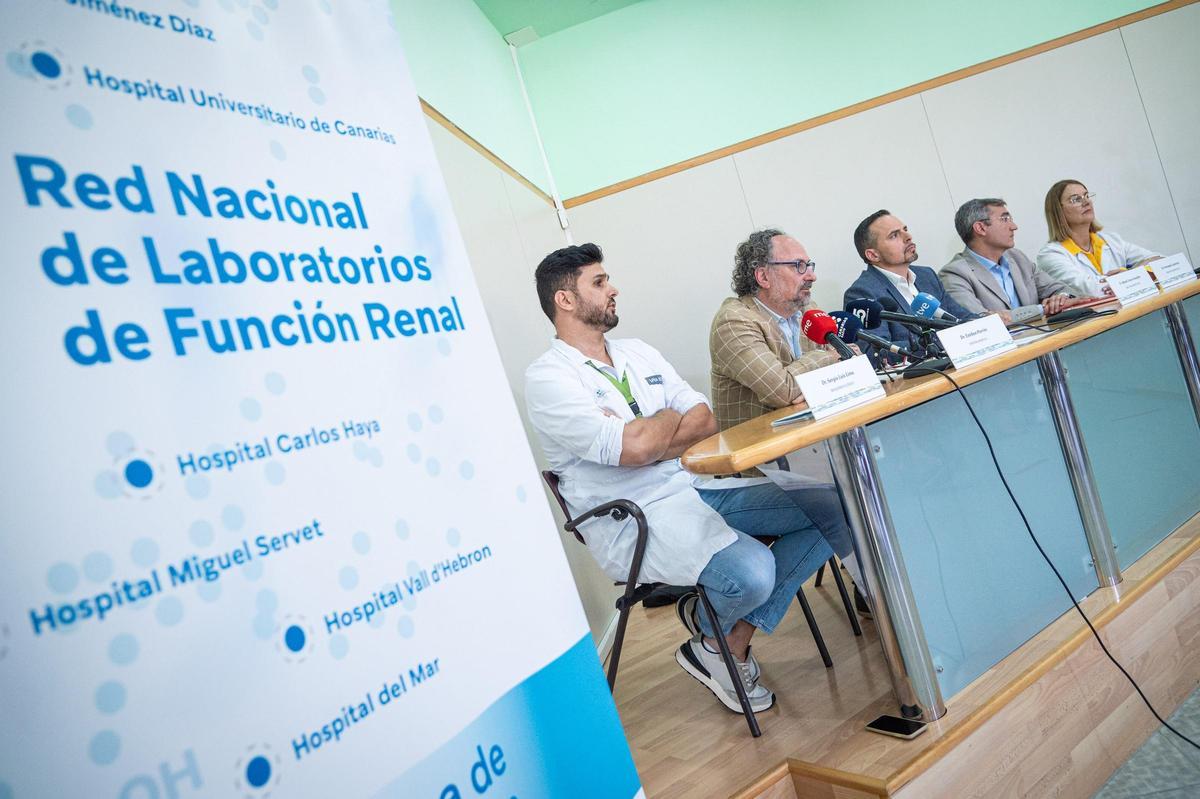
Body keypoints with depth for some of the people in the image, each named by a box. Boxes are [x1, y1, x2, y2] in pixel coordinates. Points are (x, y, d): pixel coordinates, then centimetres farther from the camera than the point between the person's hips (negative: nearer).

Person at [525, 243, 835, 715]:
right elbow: (632, 449, -22)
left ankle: (738, 640, 2)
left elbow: (705, 421, 4)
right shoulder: (547, 378, -10)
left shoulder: (638, 353, 14)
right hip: (633, 520, -8)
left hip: (694, 485, 8)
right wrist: (671, 416, -1)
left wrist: (642, 438, -13)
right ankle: (710, 642, 6)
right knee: (752, 573, -31)